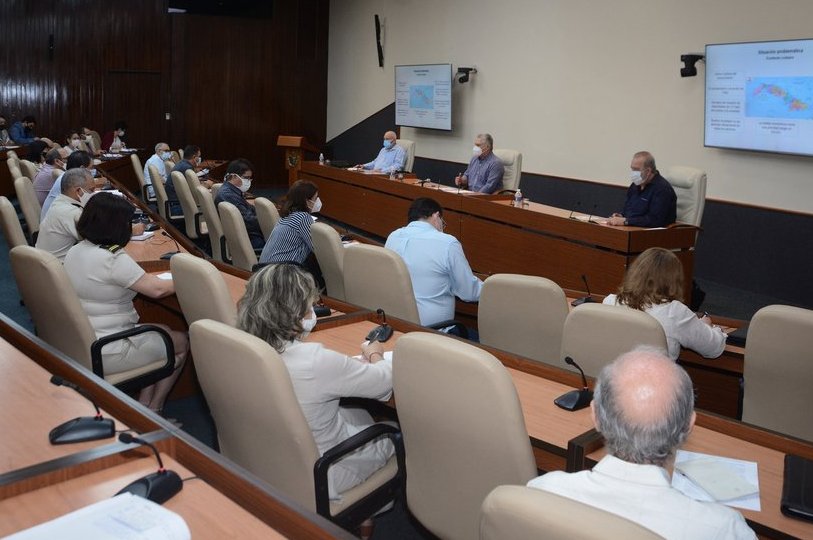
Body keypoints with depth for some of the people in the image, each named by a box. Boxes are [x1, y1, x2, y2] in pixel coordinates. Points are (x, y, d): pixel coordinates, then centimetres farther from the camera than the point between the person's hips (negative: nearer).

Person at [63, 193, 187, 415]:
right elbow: (157, 290, -20)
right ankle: (153, 409, 21)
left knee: (163, 330, 22)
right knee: (182, 342, 10)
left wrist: (148, 277, 10)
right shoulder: (113, 259, -24)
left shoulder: (74, 252, 3)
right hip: (105, 356, -9)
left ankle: (143, 405, 22)